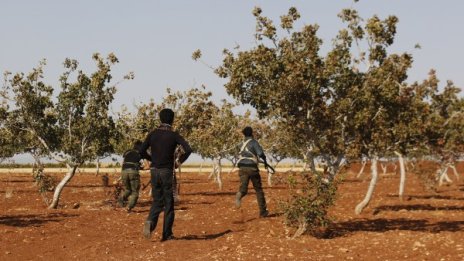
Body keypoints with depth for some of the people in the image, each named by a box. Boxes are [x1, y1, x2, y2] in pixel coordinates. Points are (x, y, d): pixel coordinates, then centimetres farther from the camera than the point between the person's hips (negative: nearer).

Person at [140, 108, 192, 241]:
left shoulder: (152, 134, 3)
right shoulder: (174, 135, -5)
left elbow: (141, 151, 1)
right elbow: (188, 149, -17)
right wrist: (179, 161, 0)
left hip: (154, 171, 3)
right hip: (167, 171, -3)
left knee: (157, 201, 13)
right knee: (168, 203, 7)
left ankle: (150, 221, -16)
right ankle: (167, 234, 8)